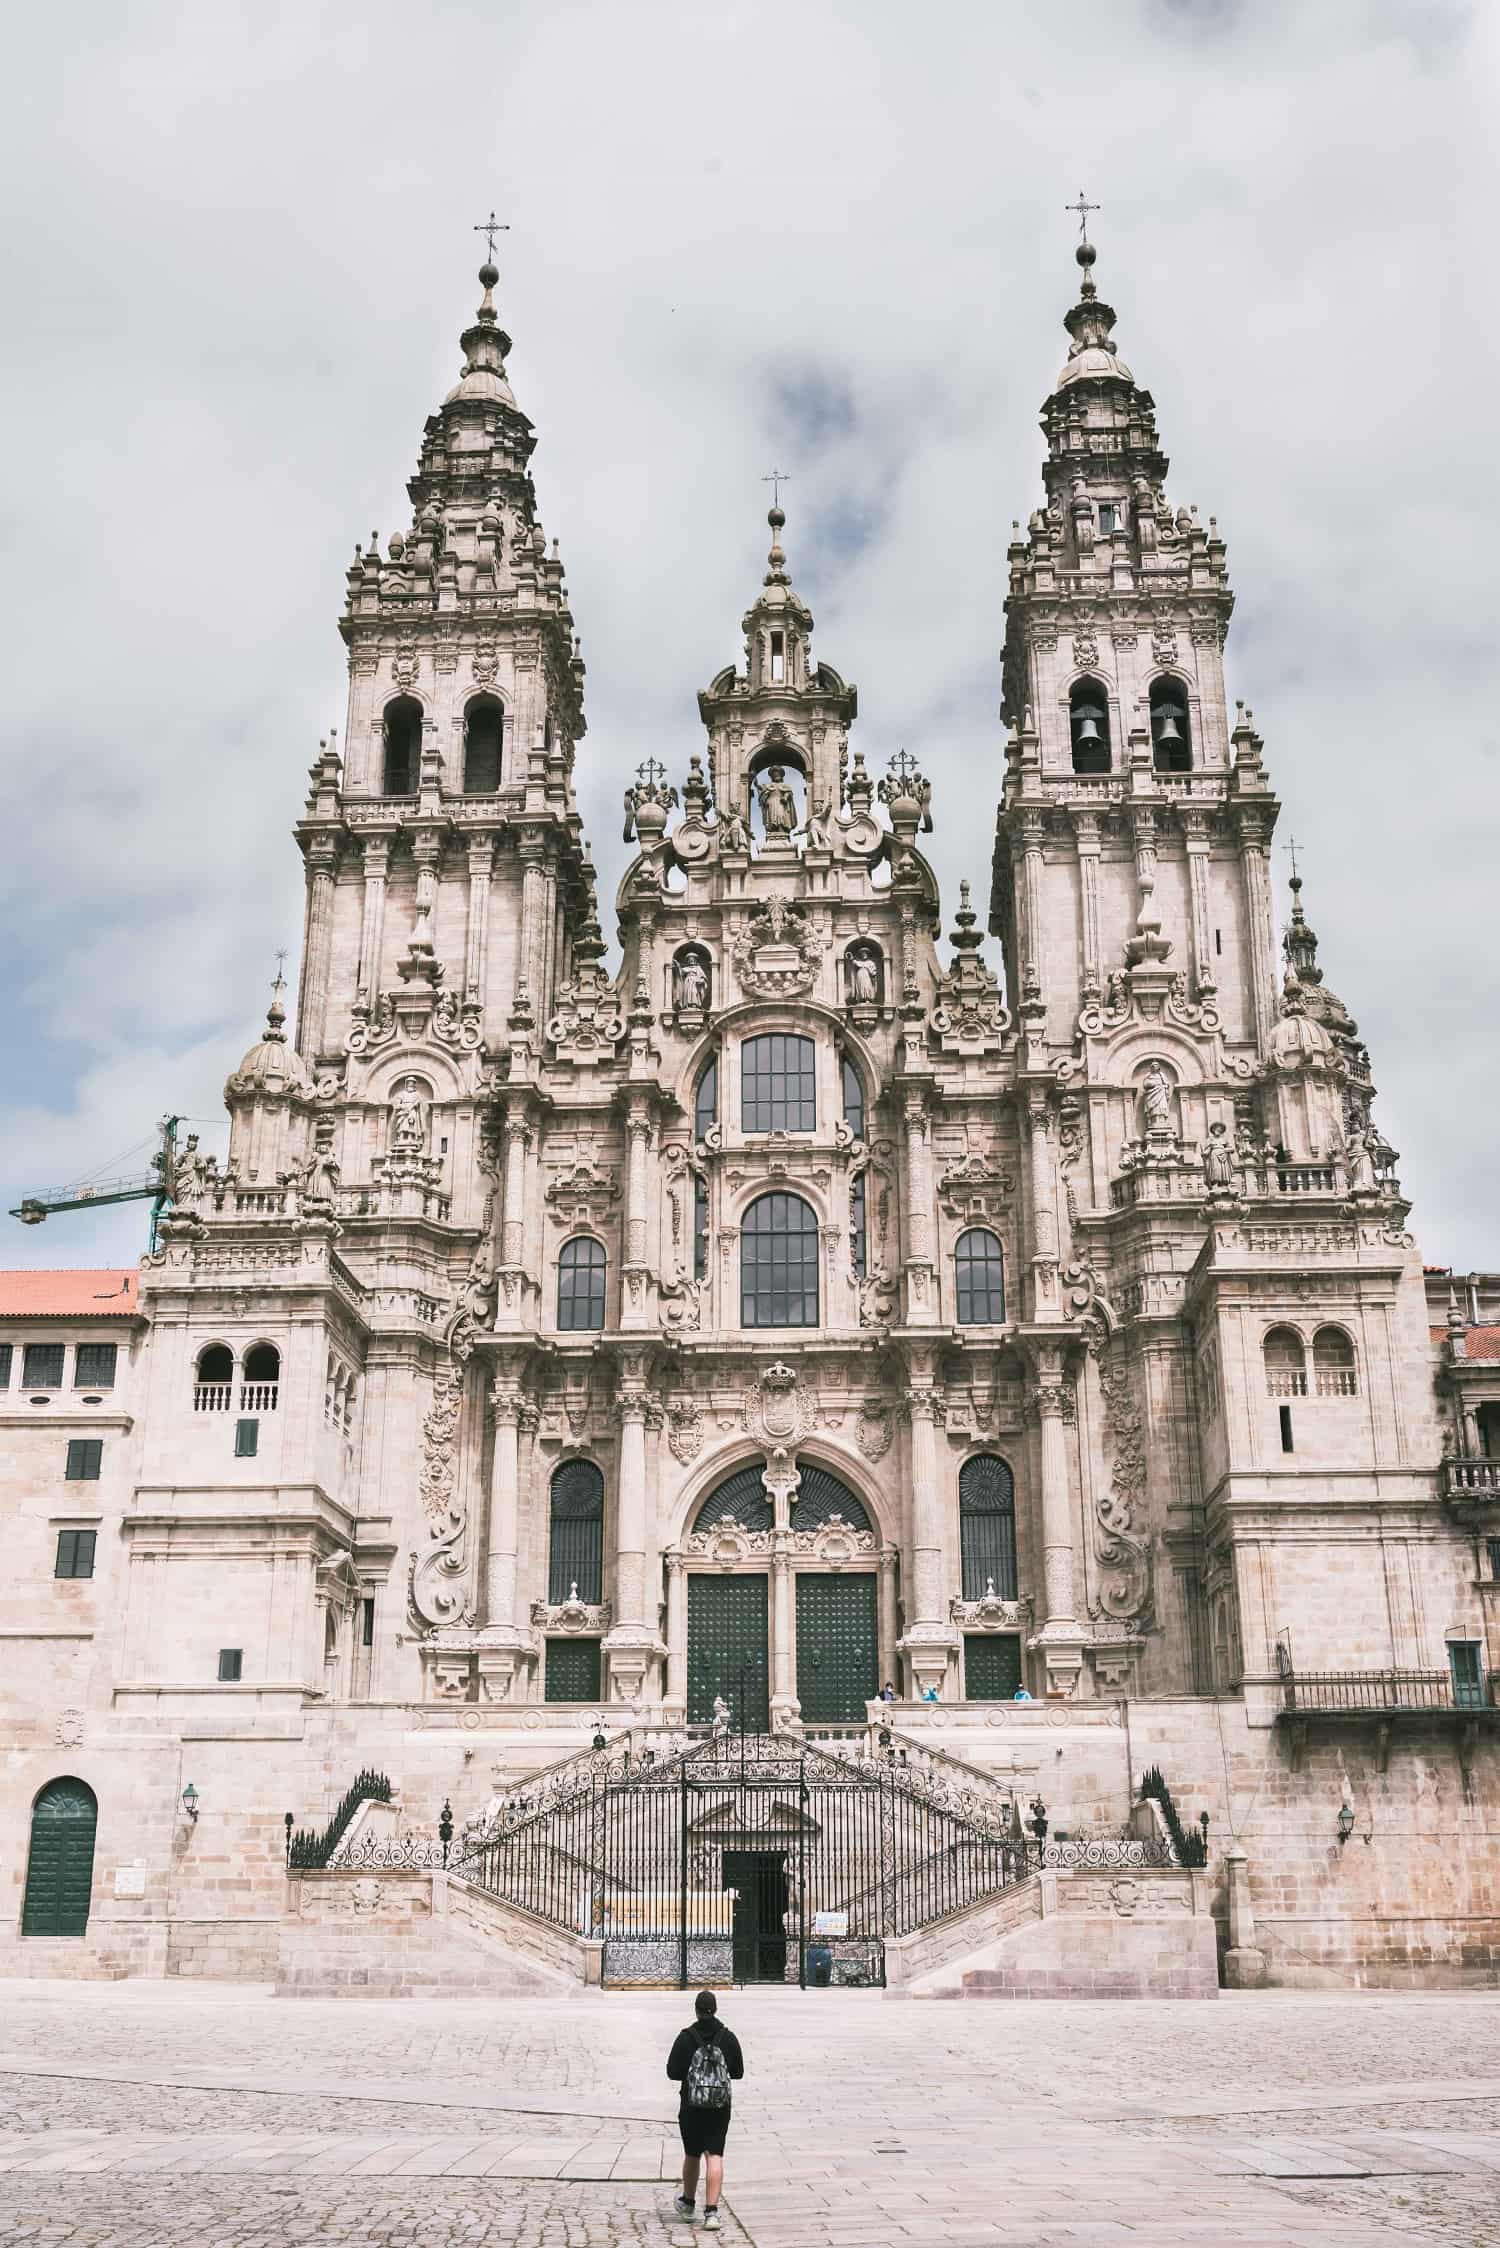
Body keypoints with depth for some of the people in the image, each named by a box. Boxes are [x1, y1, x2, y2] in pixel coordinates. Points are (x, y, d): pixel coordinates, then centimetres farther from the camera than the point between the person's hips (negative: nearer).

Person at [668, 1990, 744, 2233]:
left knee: (692, 2155, 17)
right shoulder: (728, 2037, -1)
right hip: (721, 2105, 1)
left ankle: (687, 2203, 36)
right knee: (715, 2156, -2)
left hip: (692, 2105, -1)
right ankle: (711, 2211, -14)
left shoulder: (686, 2037, -8)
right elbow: (738, 2071, 5)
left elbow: (673, 2071, -8)